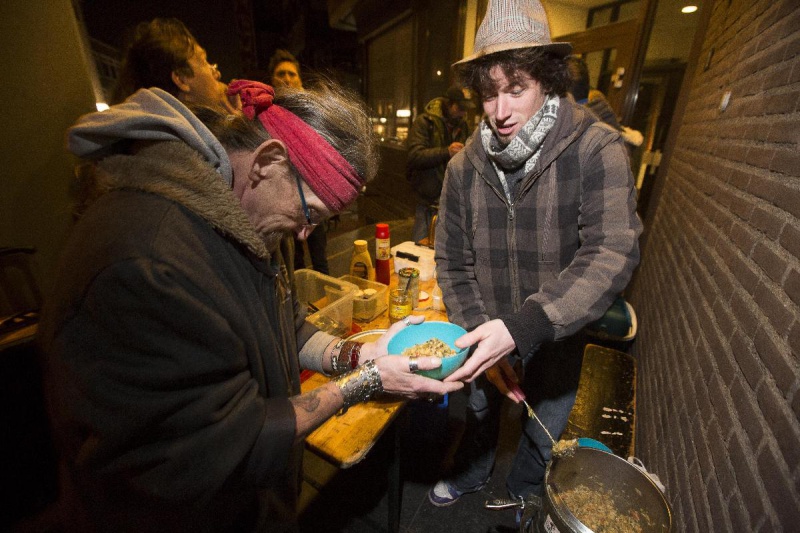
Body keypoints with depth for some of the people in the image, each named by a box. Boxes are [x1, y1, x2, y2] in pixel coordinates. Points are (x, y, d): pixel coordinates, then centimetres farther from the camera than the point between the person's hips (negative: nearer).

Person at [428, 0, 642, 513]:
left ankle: (522, 498, 58)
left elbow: (611, 255, -30)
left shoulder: (598, 151, -20)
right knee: (481, 406, 26)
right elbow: (453, 263, -8)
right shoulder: (464, 166, -11)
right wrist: (480, 337, -15)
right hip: (491, 332, 2)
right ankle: (471, 474, 60)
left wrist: (519, 328, -42)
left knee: (544, 430, 23)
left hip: (558, 335, -1)